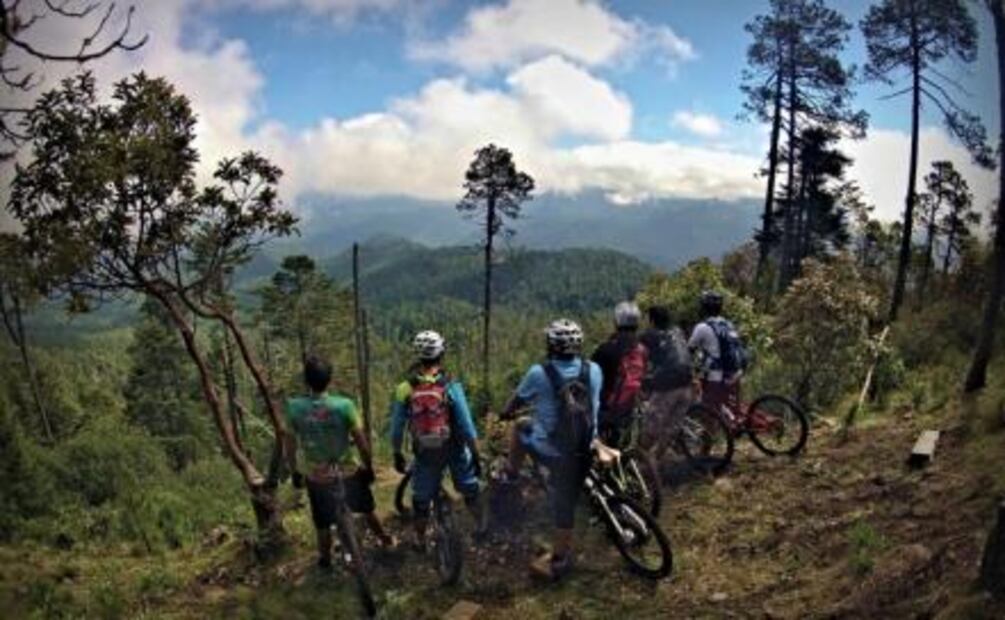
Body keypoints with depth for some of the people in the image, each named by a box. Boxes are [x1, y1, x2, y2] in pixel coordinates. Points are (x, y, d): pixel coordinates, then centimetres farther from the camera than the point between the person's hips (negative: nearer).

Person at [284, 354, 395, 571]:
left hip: (316, 477, 0)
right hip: (349, 472, 0)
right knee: (366, 509, 27)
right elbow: (361, 442, -15)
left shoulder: (294, 408, -19)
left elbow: (290, 445, -7)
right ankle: (385, 538, 47)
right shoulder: (344, 405, -23)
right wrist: (369, 467, 1)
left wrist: (295, 472, 9)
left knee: (323, 524, 23)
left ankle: (325, 560, 41)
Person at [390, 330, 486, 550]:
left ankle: (420, 541, 35)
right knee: (469, 488, 25)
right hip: (454, 450, -1)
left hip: (425, 454, 1)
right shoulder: (451, 386, -20)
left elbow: (396, 428, -5)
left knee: (421, 499, 20)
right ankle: (480, 526, 40)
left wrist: (397, 455, 9)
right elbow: (467, 426, -17)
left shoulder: (405, 388, -14)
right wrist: (476, 456, -6)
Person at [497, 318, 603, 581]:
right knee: (565, 505, 13)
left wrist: (506, 412, 26)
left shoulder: (539, 373, -14)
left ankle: (511, 472, 38)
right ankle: (560, 560, 24)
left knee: (521, 426, 27)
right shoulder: (594, 371, -5)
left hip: (548, 449, -2)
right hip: (582, 450, 2)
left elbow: (517, 400, 3)